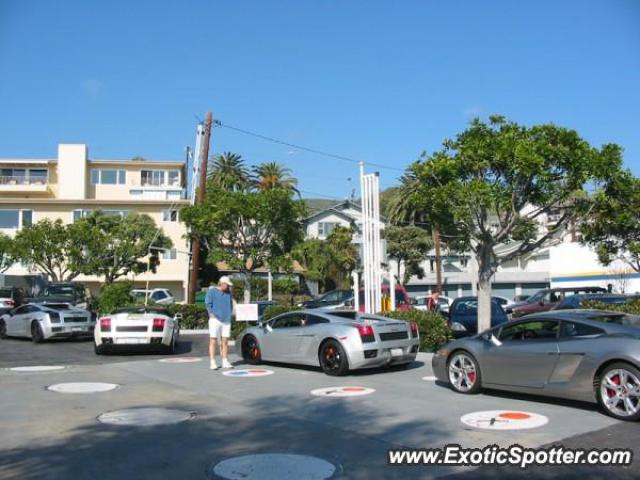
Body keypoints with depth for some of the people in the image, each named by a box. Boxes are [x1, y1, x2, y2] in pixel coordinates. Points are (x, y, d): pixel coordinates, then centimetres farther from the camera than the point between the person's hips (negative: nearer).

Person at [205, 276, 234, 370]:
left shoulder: (228, 293, 14)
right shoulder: (212, 291, -1)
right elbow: (208, 304, -5)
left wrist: (230, 314, 12)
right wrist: (212, 315, -10)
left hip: (226, 320, 5)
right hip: (215, 320, -5)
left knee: (225, 341, 5)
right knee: (213, 341, -4)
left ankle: (225, 362, 10)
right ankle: (213, 362, -2)